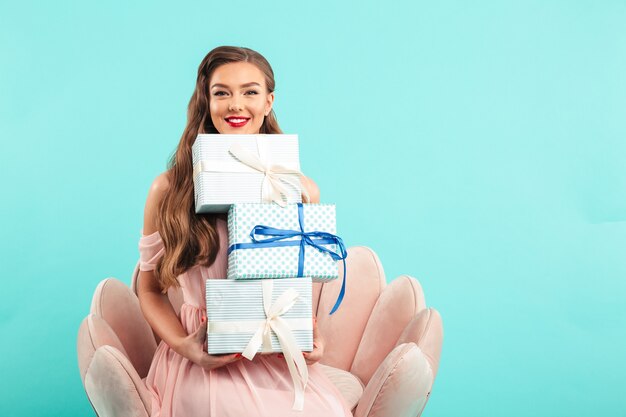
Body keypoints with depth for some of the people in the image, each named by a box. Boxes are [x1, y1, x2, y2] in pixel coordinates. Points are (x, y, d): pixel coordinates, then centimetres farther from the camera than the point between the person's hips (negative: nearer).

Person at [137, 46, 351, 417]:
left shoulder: (302, 192, 3)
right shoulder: (169, 190, -2)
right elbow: (151, 291, 7)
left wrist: (311, 336, -6)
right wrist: (184, 345, -11)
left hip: (278, 357, 2)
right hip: (203, 360, -2)